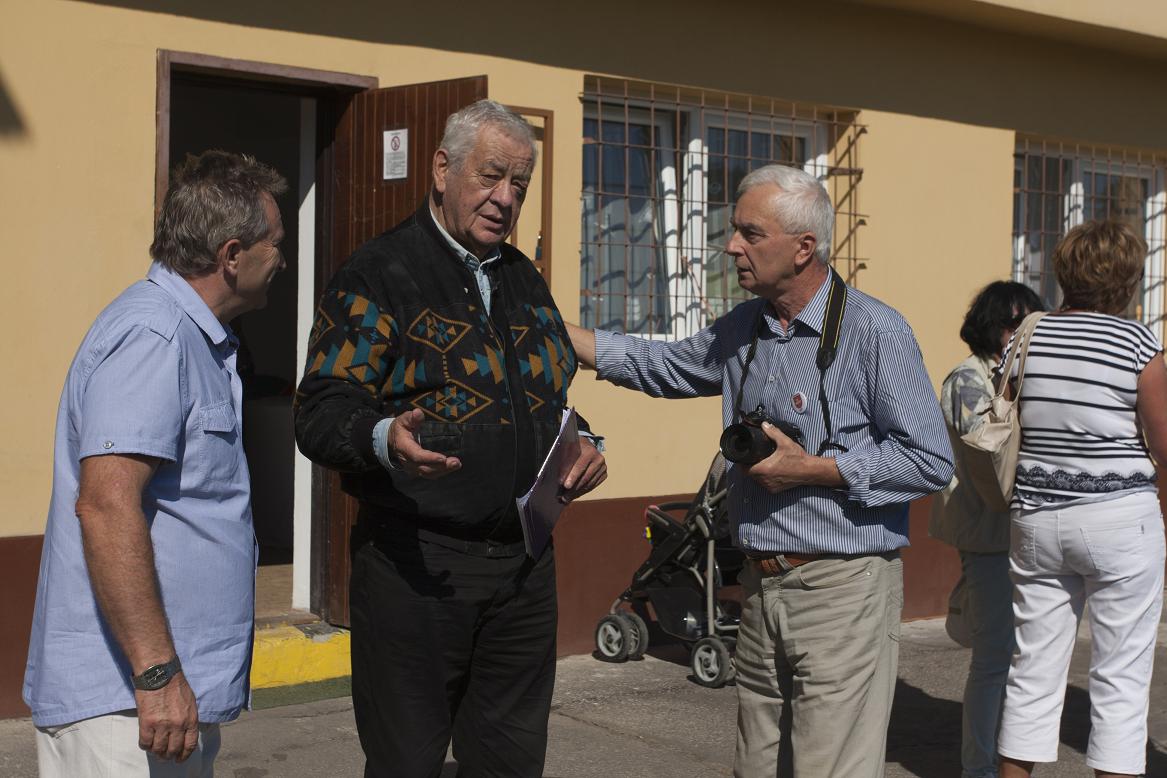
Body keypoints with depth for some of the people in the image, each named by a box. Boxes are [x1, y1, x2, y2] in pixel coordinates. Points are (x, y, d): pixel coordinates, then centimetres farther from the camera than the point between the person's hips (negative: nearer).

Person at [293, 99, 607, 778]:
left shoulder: (525, 281, 16)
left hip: (524, 565, 6)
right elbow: (321, 412, -12)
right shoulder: (379, 275, -5)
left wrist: (580, 446, 7)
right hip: (416, 567, -6)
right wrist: (384, 438, -32)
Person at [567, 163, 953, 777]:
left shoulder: (873, 330, -12)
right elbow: (659, 366, 24)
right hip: (762, 588, 7)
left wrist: (812, 470, -16)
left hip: (843, 590, -7)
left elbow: (930, 462, -13)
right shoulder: (741, 330, 10)